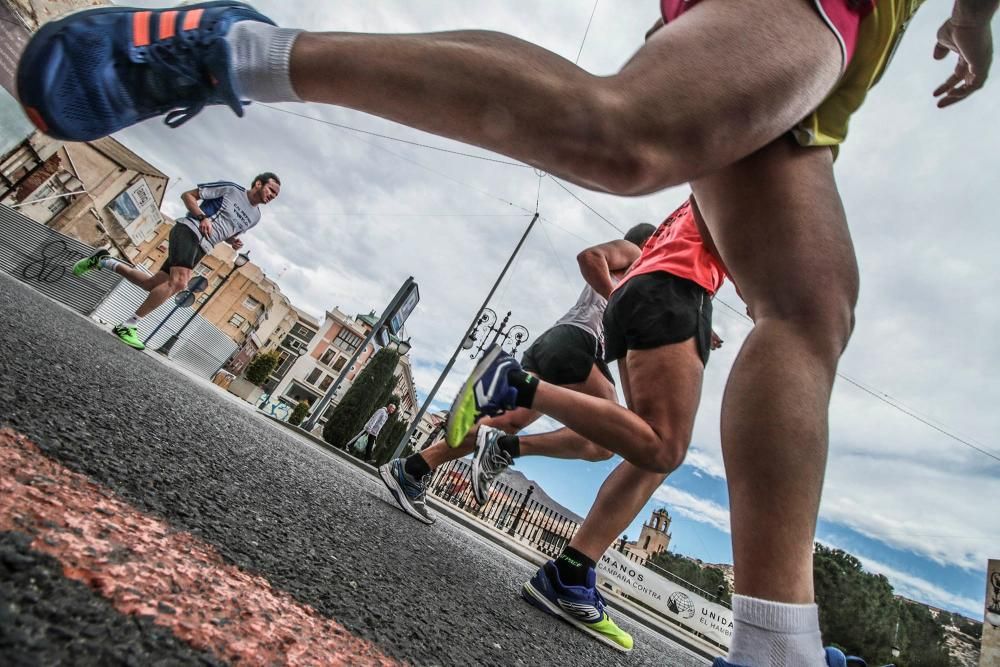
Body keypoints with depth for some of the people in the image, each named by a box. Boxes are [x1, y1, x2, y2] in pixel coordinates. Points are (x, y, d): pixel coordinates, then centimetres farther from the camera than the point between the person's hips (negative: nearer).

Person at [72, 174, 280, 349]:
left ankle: (104, 261, 26)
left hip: (201, 248, 7)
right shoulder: (231, 189, -4)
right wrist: (203, 217, -15)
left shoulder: (255, 217, 14)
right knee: (179, 282, -26)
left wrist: (233, 241, 8)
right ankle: (128, 326, -19)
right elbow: (187, 195, 1)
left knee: (153, 285, 5)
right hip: (188, 231, -7)